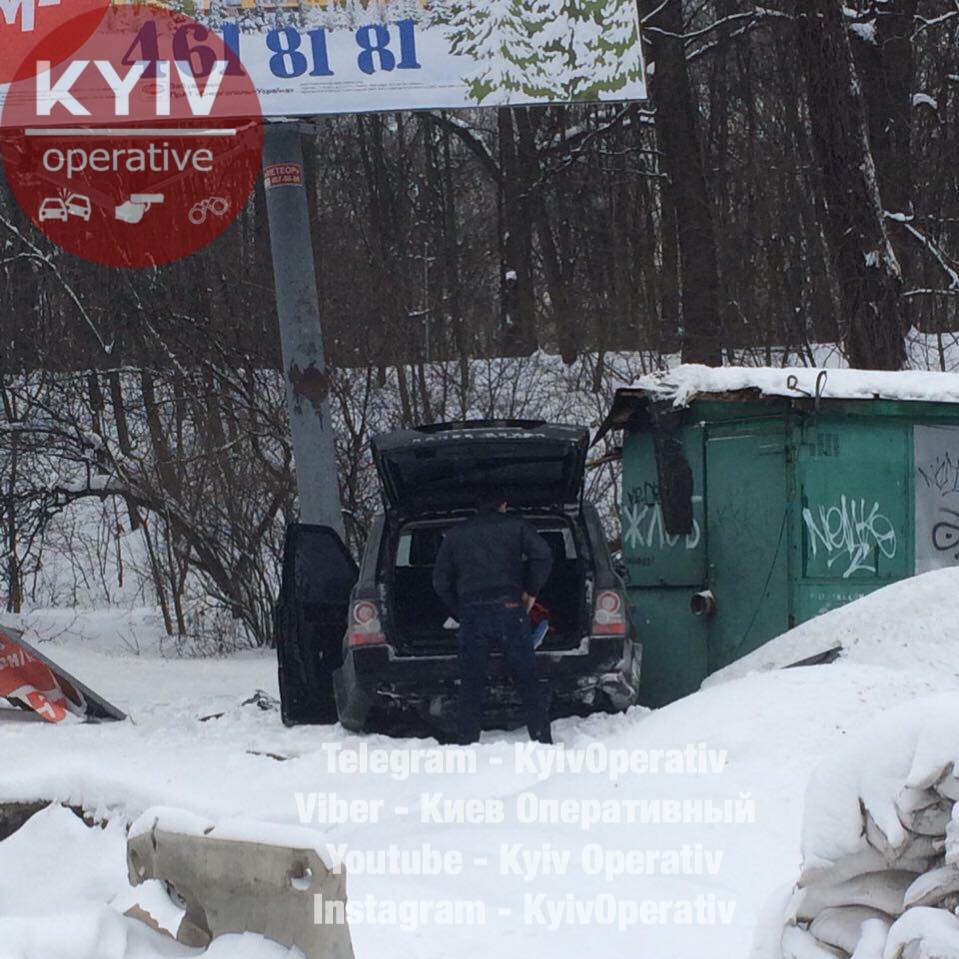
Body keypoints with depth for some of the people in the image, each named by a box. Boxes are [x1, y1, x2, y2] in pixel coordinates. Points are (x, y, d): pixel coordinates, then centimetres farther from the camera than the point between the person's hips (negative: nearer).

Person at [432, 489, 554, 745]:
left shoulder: (455, 534, 18)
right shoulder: (517, 526, 11)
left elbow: (441, 581, 15)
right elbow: (542, 554, -5)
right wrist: (531, 592, 5)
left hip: (471, 613, 1)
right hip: (509, 609, -1)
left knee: (470, 686, 4)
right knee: (527, 682, 2)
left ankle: (467, 745, -2)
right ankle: (543, 741, -3)